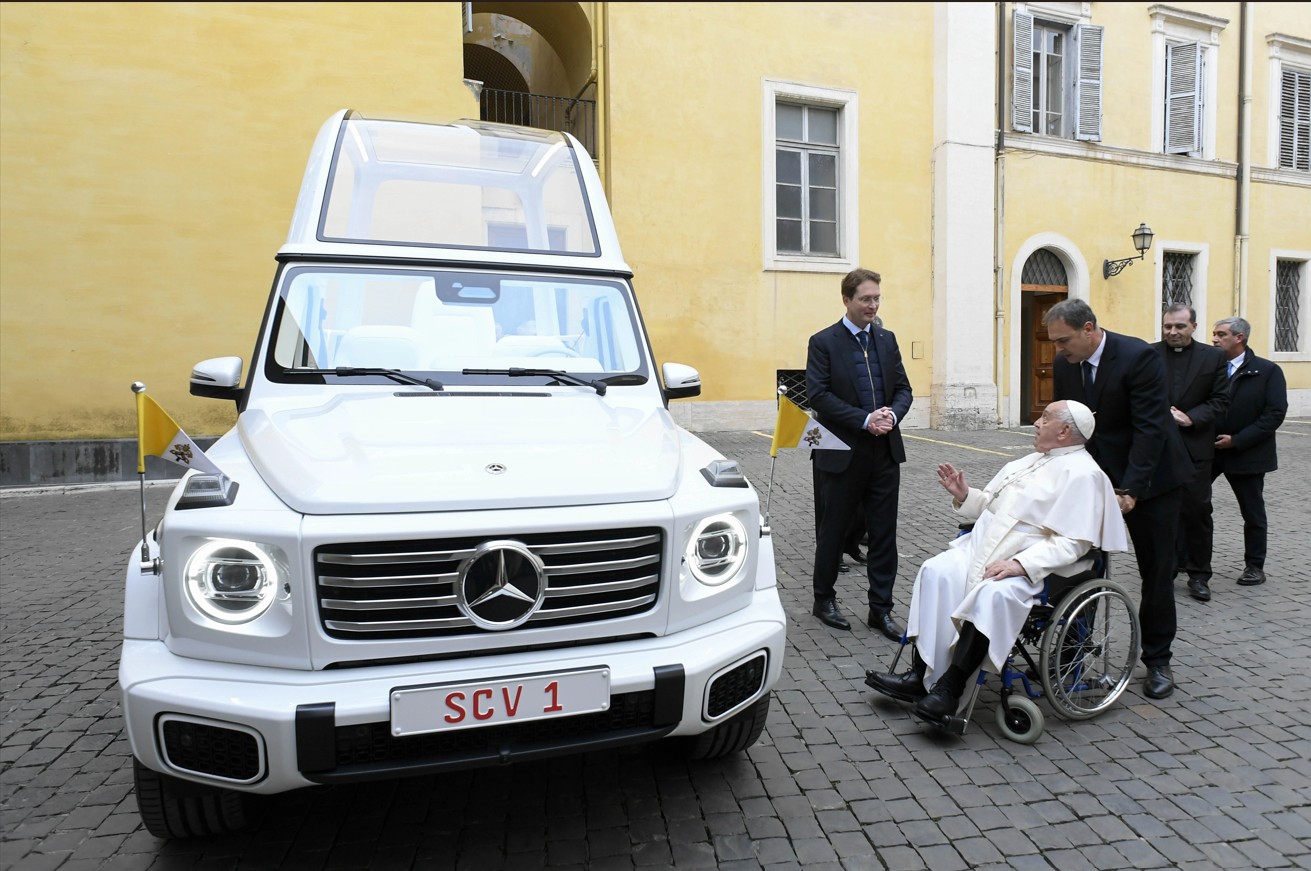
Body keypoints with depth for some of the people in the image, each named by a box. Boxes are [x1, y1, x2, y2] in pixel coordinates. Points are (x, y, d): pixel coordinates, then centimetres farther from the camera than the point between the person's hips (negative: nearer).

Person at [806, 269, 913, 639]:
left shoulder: (887, 340, 11)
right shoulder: (823, 342, -5)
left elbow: (903, 388, 11)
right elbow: (818, 395, -14)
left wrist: (892, 414, -11)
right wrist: (865, 420, -20)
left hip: (886, 452, 5)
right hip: (843, 453, -4)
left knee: (884, 534, 8)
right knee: (833, 532, 9)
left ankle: (881, 609, 19)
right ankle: (824, 599, 27)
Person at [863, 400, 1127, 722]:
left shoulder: (1083, 474, -6)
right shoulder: (1031, 461, 20)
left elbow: (1073, 542, -15)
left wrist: (1020, 563, -25)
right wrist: (964, 496, 5)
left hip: (1033, 565, -7)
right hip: (983, 547, 7)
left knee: (993, 594, -34)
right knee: (936, 572, -16)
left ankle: (949, 690, -26)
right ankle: (919, 675, -17)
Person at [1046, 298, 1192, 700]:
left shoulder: (1139, 356, -20)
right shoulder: (1064, 364, -2)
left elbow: (1150, 427, -23)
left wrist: (1130, 489, -28)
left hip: (1149, 479, -4)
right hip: (1095, 477, 4)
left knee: (1156, 572, 6)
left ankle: (1157, 660, 20)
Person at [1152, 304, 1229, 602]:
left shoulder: (1213, 357, 3)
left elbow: (1220, 399, 2)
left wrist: (1191, 417, -12)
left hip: (1195, 446, 0)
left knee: (1197, 510, 3)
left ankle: (1199, 574, 14)